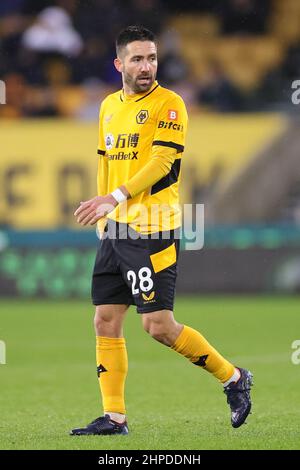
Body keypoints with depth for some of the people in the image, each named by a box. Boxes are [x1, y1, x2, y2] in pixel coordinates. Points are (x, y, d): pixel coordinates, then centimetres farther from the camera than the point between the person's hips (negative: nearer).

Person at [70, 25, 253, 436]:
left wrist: (116, 198, -26)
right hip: (115, 231, 7)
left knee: (159, 325, -10)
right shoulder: (109, 106, 15)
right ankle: (114, 417, 10)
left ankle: (233, 379, 8)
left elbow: (161, 162, -17)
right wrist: (102, 216, 17)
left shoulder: (168, 103, -8)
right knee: (106, 321, 4)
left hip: (153, 231, -7)